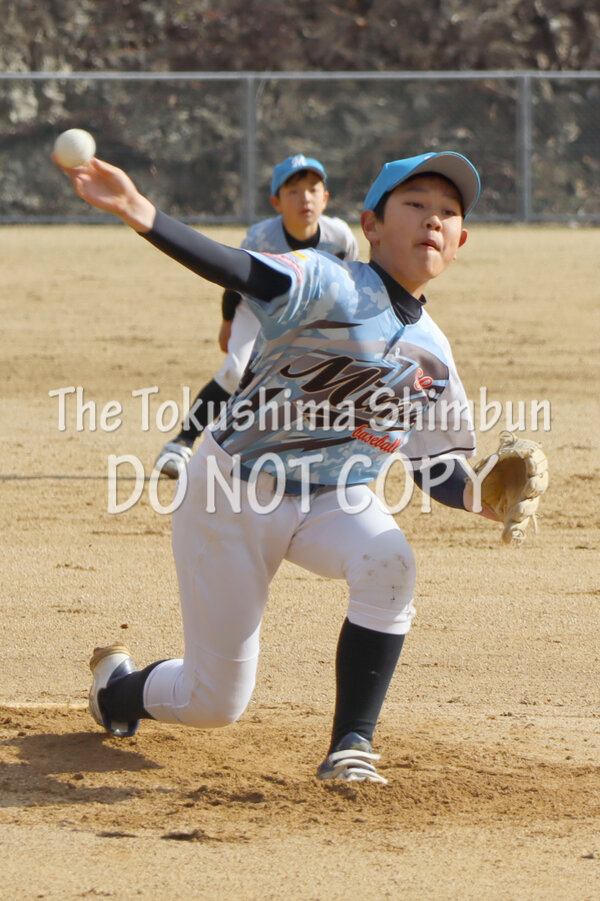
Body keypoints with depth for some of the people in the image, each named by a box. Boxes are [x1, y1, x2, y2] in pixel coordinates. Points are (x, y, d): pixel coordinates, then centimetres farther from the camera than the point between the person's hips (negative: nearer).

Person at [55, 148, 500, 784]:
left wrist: (481, 498, -15)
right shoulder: (331, 288, -22)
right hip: (232, 495, -5)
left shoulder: (432, 354, -1)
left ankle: (351, 745, -22)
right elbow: (239, 271, -39)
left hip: (335, 498, 5)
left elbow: (433, 463, 8)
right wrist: (141, 214, -57)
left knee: (387, 563, -32)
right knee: (214, 704, 2)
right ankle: (119, 684, 37)